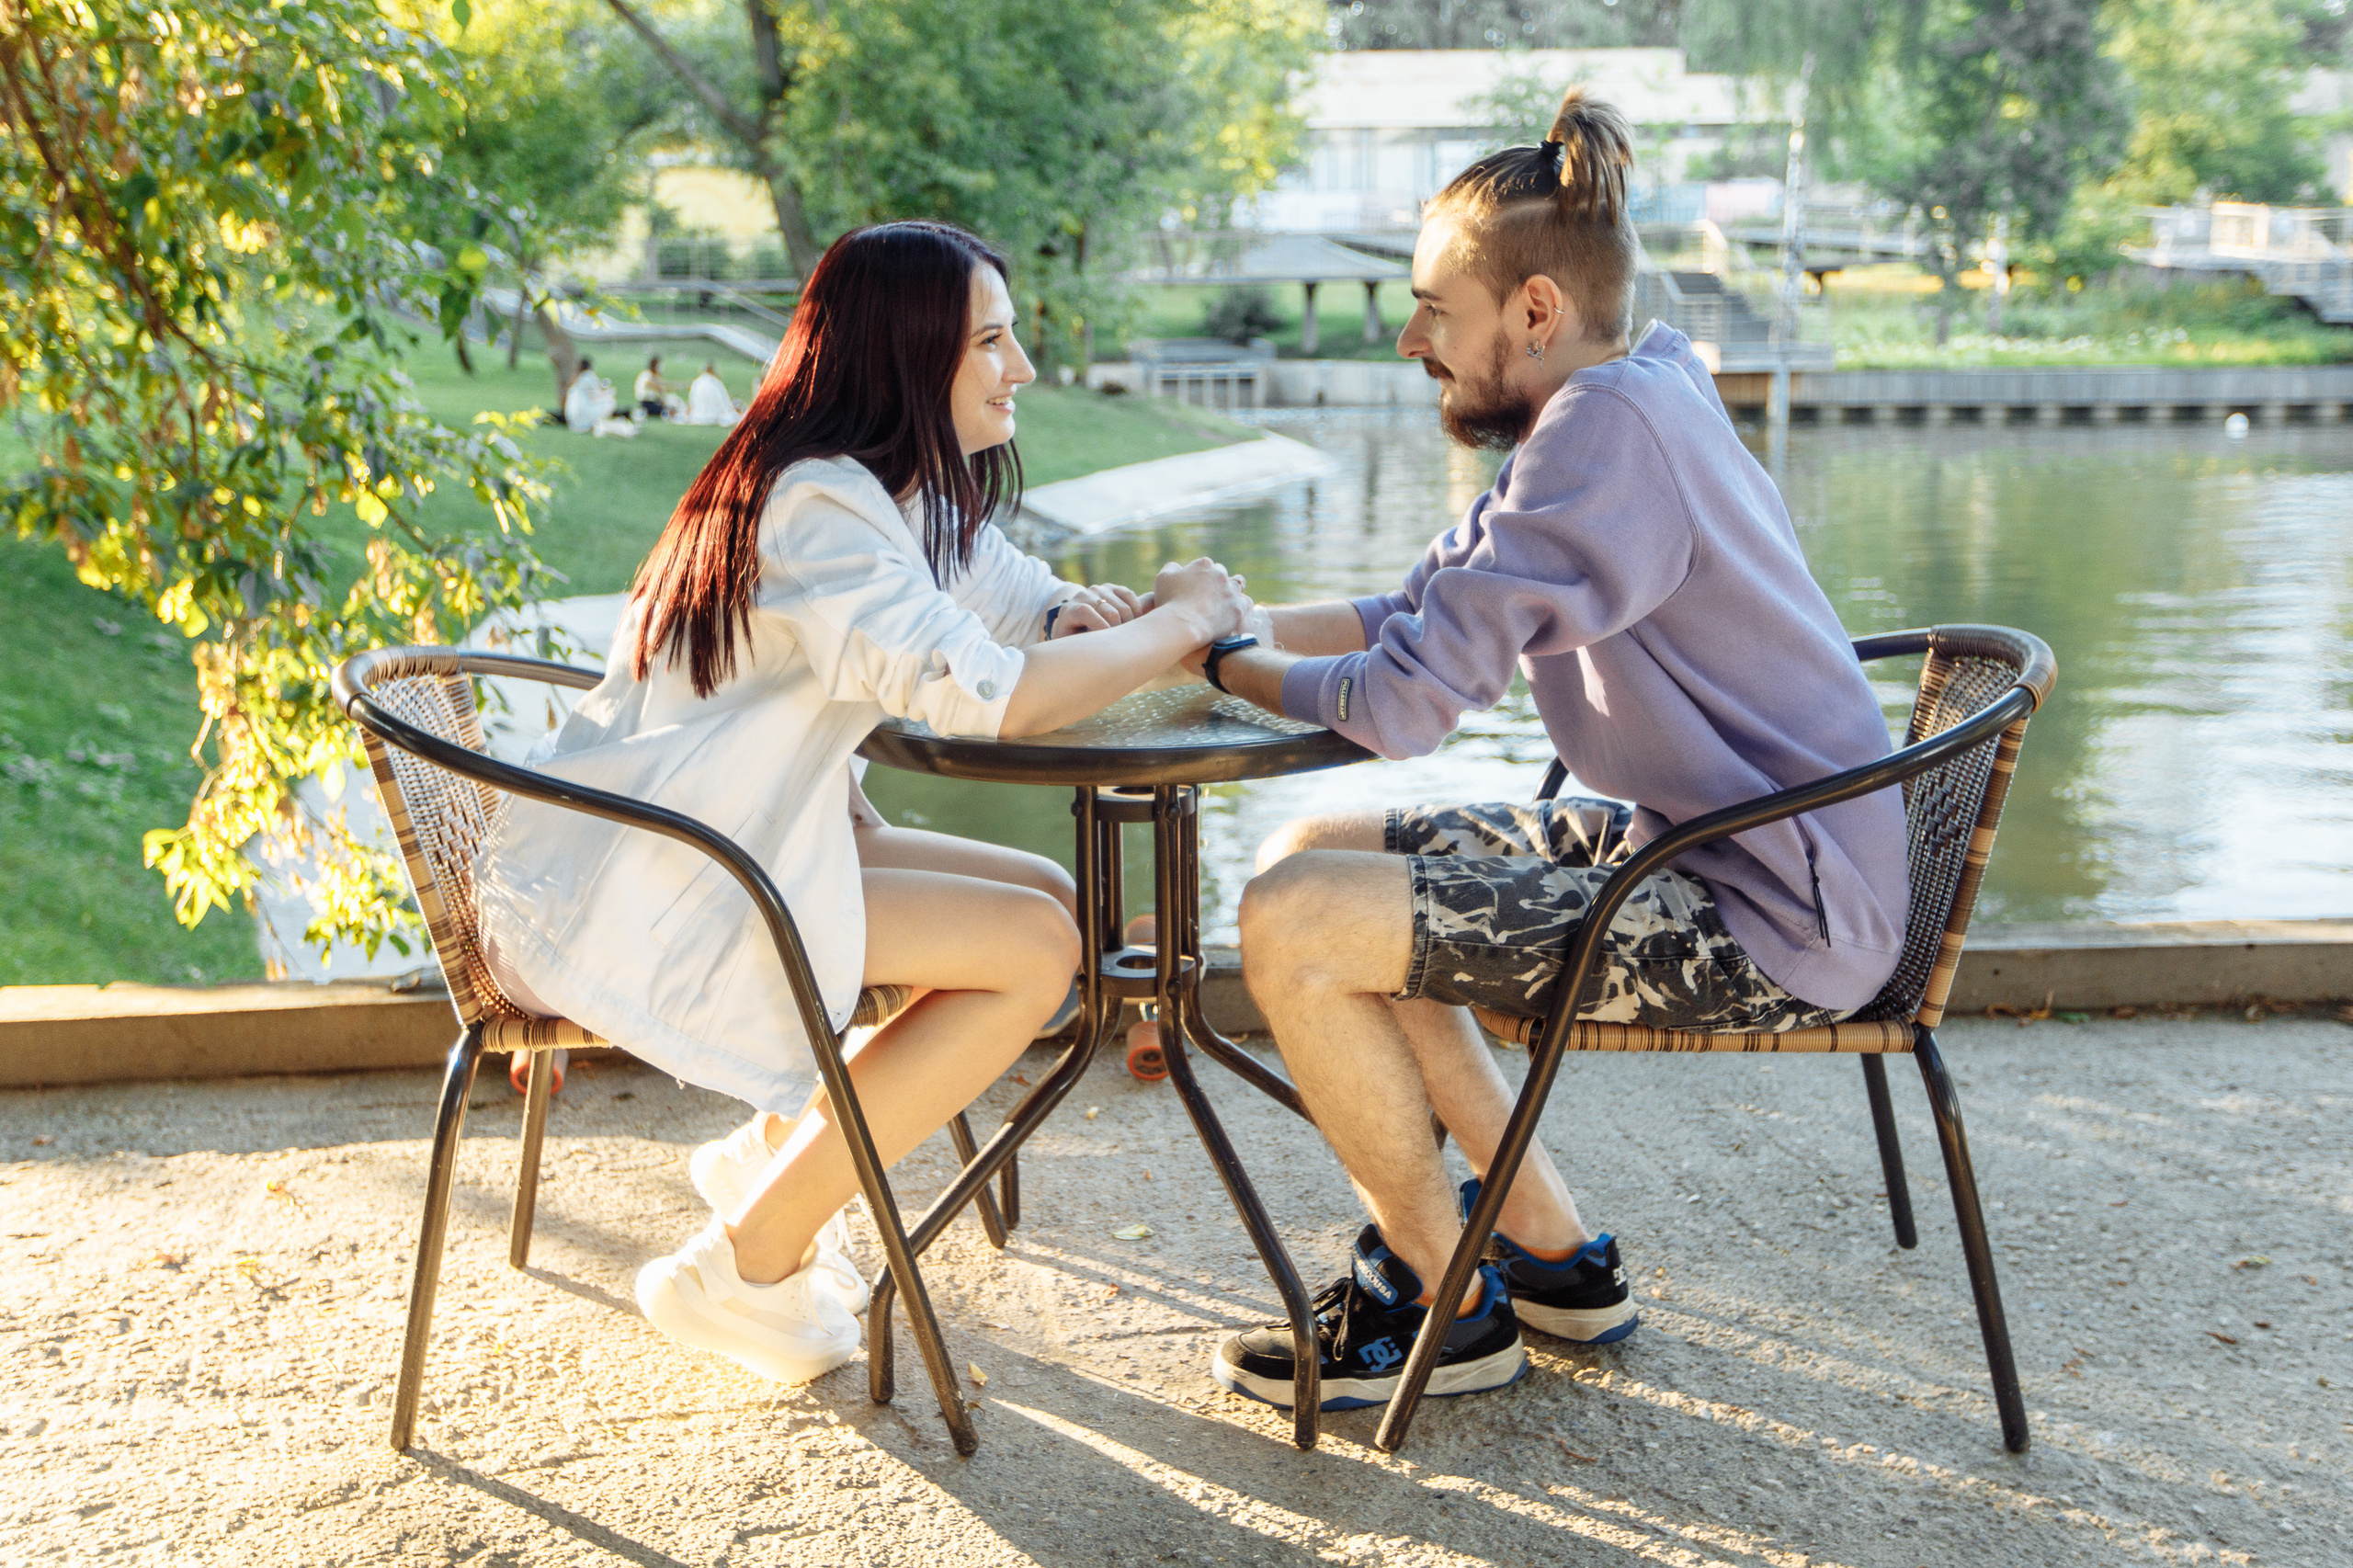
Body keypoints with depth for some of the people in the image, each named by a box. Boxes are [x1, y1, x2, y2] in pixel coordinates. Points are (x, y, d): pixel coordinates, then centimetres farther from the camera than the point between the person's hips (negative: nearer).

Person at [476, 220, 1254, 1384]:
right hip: (624, 904, -10)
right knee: (1035, 948, -16)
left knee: (1047, 897, 2)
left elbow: (1026, 608, 16)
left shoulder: (905, 492, 10)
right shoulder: (817, 506, -21)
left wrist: (1103, 619, -9)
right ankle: (743, 1268, -7)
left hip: (730, 851, 10)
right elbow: (997, 697, -30)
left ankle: (776, 1144, 14)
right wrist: (1178, 623, -15)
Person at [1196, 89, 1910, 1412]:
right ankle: (1556, 1255, 18)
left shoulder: (1609, 424, -21)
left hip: (1770, 926, -11)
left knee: (1294, 926, -16)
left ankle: (1447, 1308, 5)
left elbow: (1404, 700, -23)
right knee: (1315, 854, 13)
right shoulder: (1624, 404, 11)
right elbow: (1418, 616, 16)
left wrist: (1217, 657, -6)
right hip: (1697, 847, 11)